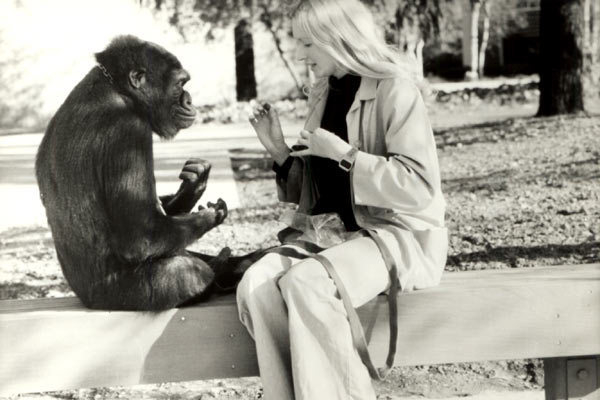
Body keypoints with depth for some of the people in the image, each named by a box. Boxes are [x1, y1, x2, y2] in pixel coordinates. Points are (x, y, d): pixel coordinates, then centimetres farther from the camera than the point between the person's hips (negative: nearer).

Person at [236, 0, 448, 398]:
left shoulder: (395, 90, -9)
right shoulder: (324, 94, 13)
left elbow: (419, 186, -17)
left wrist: (344, 153, -18)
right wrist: (280, 150, 2)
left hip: (396, 234, -6)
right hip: (329, 231, 7)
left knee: (305, 285, -34)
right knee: (256, 287, -23)